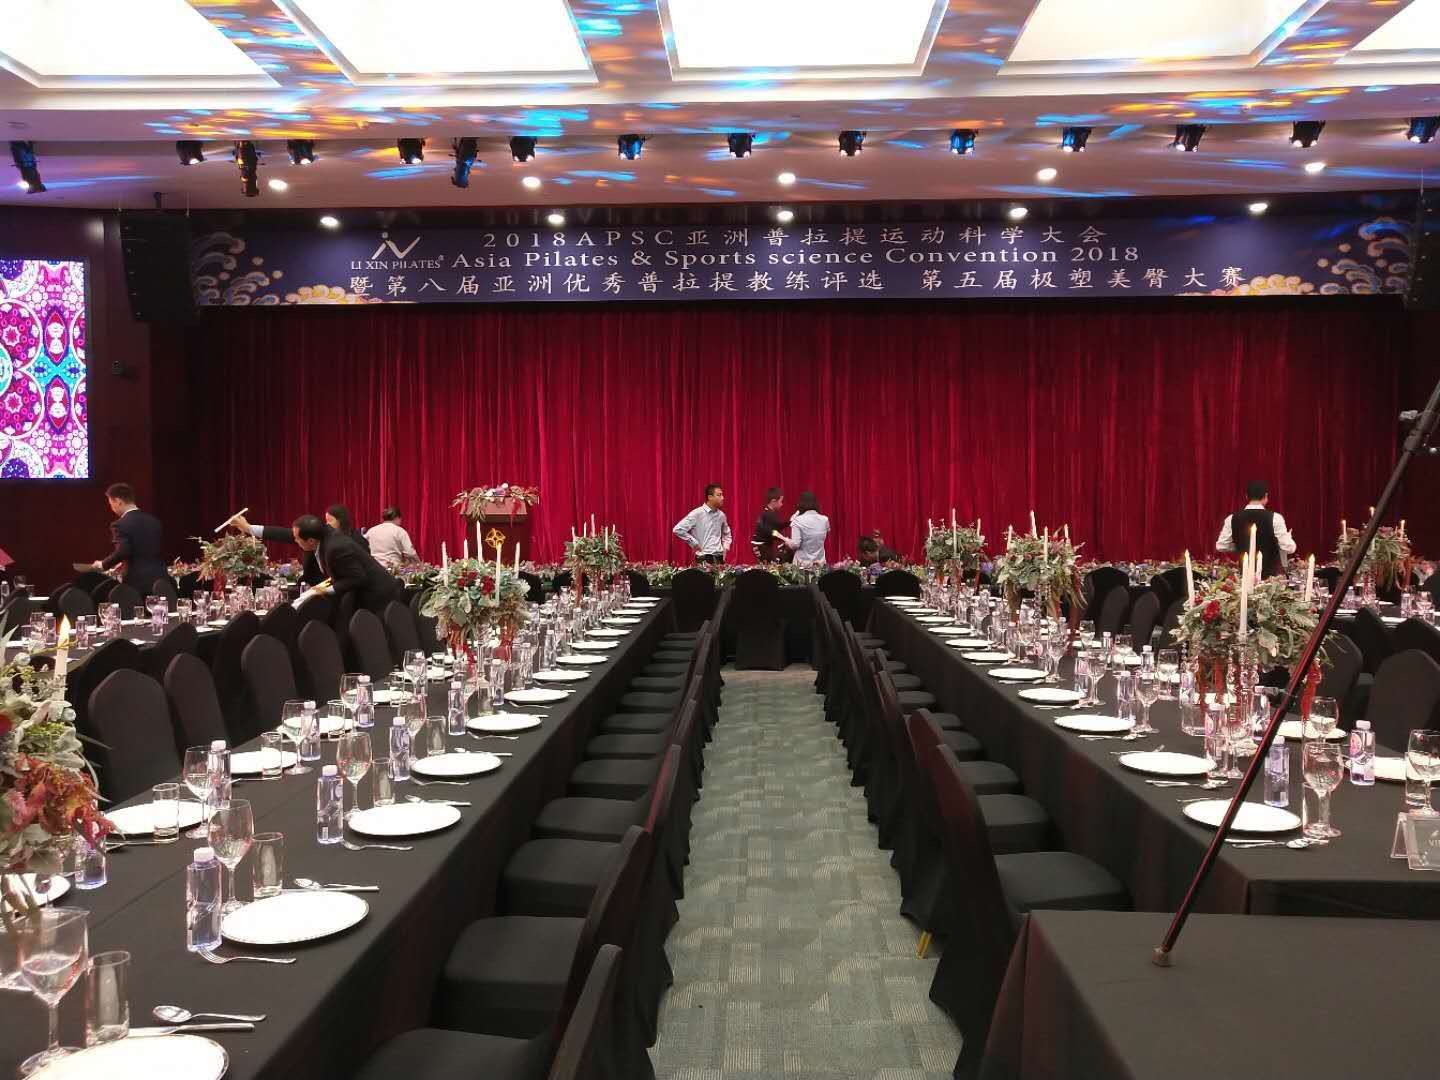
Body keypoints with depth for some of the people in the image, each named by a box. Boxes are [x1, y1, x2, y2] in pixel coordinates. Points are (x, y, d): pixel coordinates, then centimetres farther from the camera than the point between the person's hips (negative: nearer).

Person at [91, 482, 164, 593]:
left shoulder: (121, 525, -10)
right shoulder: (154, 520, 11)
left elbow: (122, 552, -22)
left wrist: (102, 564, -4)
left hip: (137, 582, -6)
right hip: (159, 579, 6)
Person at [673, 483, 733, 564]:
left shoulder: (721, 515, 11)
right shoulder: (697, 513, -8)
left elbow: (727, 534, 30)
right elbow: (678, 529, -13)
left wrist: (726, 547, 12)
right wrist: (694, 543, -10)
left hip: (720, 558, 6)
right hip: (704, 559, -6)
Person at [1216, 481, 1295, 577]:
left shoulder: (1232, 519, -4)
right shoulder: (1275, 518, -12)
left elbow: (1220, 546, 2)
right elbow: (1289, 548, -11)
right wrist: (1289, 537, 11)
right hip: (1271, 573, -3)